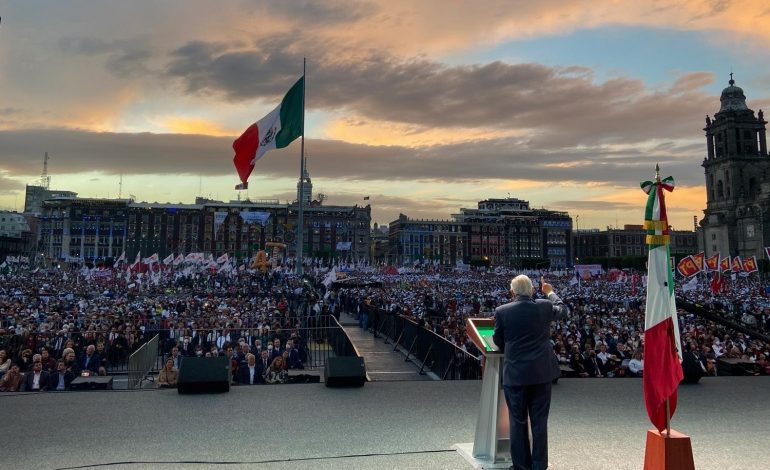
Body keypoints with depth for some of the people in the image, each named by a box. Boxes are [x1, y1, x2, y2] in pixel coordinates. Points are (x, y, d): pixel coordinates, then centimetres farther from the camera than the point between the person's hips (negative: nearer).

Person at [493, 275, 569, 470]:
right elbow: (563, 310, 20)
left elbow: (498, 342, 4)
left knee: (518, 422, 8)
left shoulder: (502, 311, -7)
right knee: (539, 422, 10)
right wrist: (550, 292, 35)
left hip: (515, 373, -2)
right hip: (542, 373, 2)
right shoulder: (544, 307, -2)